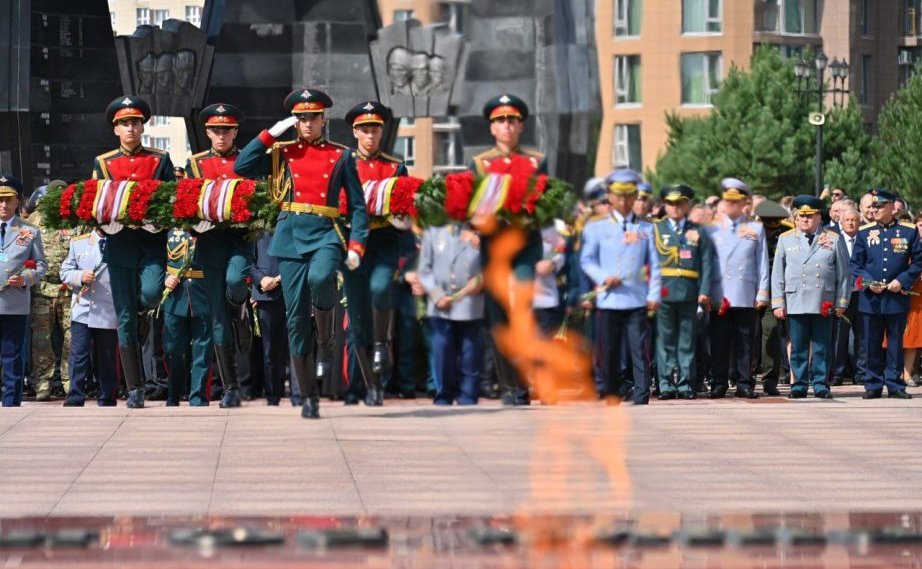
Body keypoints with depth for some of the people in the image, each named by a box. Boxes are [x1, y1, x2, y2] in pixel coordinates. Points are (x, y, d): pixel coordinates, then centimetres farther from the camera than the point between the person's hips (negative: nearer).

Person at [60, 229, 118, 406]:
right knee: (79, 357, -6)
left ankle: (107, 401, 14)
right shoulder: (78, 243, 10)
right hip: (82, 310, 0)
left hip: (109, 313, 0)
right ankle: (74, 401, -4)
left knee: (107, 359, 6)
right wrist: (80, 276, -10)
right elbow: (65, 271, 10)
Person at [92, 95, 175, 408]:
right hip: (120, 245, 1)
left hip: (152, 243, -1)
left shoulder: (160, 160, 9)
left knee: (150, 294, -29)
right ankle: (135, 389, 3)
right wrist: (107, 220, -10)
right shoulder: (102, 163, 12)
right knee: (126, 319, -1)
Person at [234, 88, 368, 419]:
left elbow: (357, 205, 9)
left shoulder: (341, 156, 9)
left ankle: (326, 339, -6)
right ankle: (308, 397, 6)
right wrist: (271, 133, -1)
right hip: (291, 236, 2)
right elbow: (242, 168, -2)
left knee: (320, 278, -36)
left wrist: (356, 246, -3)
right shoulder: (281, 153, 11)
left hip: (326, 233, -2)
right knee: (297, 319, -1)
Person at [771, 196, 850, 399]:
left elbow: (843, 273, 7)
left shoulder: (834, 239, 6)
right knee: (798, 348, 3)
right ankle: (799, 386, 9)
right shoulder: (786, 239, 9)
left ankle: (821, 386, 8)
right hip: (795, 304, 1)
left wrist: (841, 302, 3)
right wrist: (778, 303, 2)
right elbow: (778, 273, 8)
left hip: (824, 304, -1)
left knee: (822, 348, 3)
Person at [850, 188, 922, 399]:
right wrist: (869, 282, -9)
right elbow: (856, 264, 8)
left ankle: (895, 384, 10)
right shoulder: (864, 233, 7)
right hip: (871, 300, 1)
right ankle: (873, 385, 11)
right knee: (872, 344, 4)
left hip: (897, 298, -1)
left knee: (896, 342, 4)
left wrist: (902, 281, -10)